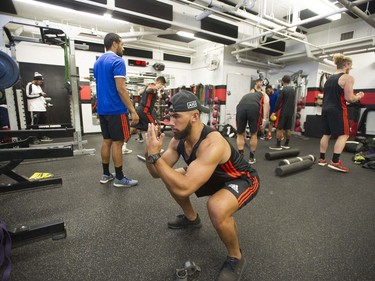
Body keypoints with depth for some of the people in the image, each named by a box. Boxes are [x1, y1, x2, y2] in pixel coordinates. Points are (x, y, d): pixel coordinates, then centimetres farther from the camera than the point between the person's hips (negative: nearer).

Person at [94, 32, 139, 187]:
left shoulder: (97, 62, 17)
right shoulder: (117, 61, -12)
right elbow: (121, 89, -20)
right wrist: (133, 110, -19)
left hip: (102, 109, 9)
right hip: (116, 109, -9)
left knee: (106, 140, 13)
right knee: (117, 142, -3)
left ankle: (106, 174, 22)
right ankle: (119, 178, 7)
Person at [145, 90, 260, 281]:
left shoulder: (212, 144, -38)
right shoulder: (178, 139, -13)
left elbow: (184, 189, -45)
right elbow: (157, 173, -9)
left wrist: (155, 155, -41)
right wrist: (149, 153, -27)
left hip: (243, 180, -7)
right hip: (216, 178, 8)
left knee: (216, 208, -38)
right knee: (171, 178, 4)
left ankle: (236, 257, -4)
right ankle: (191, 218, 28)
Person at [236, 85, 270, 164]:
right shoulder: (263, 94, 37)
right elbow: (266, 103, 8)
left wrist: (244, 135, 50)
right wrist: (264, 119, 0)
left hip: (240, 107, 2)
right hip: (254, 107, -2)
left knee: (240, 134, 20)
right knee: (254, 134, 19)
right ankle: (251, 158, 29)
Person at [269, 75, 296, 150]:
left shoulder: (282, 90, -12)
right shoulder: (293, 90, 12)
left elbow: (278, 102, -15)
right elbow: (293, 102, 16)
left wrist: (274, 112, -9)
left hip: (283, 112, -8)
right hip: (291, 112, 8)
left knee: (279, 129, -5)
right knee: (288, 129, 11)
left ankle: (278, 145, -5)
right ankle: (286, 144, 18)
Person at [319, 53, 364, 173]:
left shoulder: (329, 78, 16)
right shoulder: (348, 77, -6)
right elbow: (348, 98, -12)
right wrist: (358, 97, 7)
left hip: (325, 109, 7)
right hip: (337, 110, -7)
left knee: (326, 134, 11)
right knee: (343, 135, -1)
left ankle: (322, 159, 15)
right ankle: (335, 162, -7)